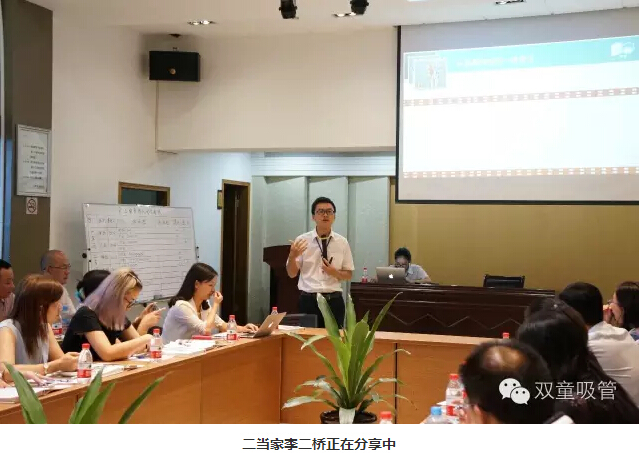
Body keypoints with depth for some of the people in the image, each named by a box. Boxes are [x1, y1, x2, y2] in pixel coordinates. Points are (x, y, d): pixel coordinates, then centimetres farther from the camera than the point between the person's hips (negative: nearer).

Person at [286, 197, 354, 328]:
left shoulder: (342, 242, 4)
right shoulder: (301, 240, 0)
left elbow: (349, 275, 9)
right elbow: (292, 273, 1)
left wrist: (335, 272, -11)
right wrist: (292, 256, -18)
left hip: (334, 301, 1)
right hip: (309, 301, -1)